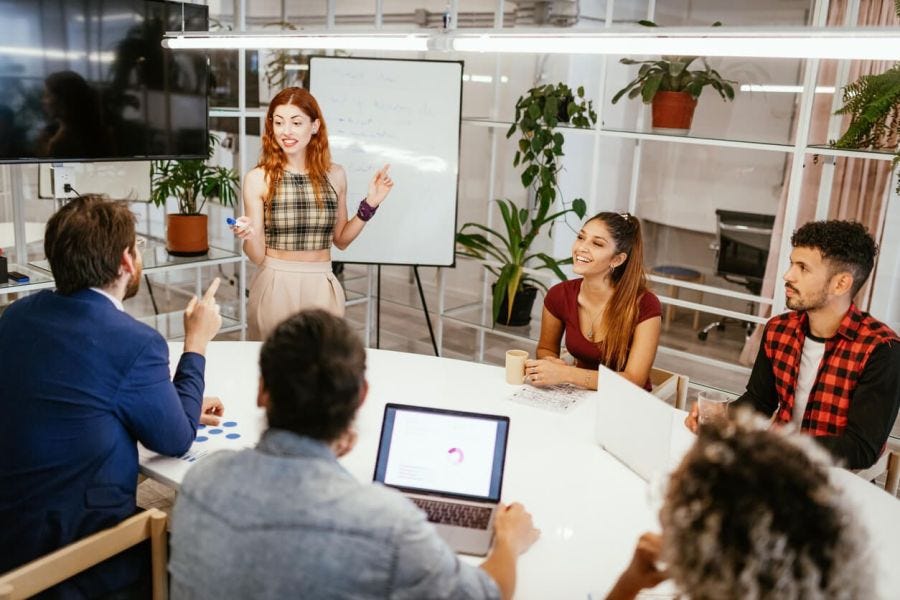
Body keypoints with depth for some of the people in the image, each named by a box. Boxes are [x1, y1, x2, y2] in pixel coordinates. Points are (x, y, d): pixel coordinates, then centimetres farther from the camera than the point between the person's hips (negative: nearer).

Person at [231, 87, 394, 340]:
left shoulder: (334, 175, 1)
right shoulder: (258, 178, -6)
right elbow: (257, 256, -5)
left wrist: (369, 205, 2)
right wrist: (249, 236, -25)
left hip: (321, 287, 2)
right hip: (275, 286, -2)